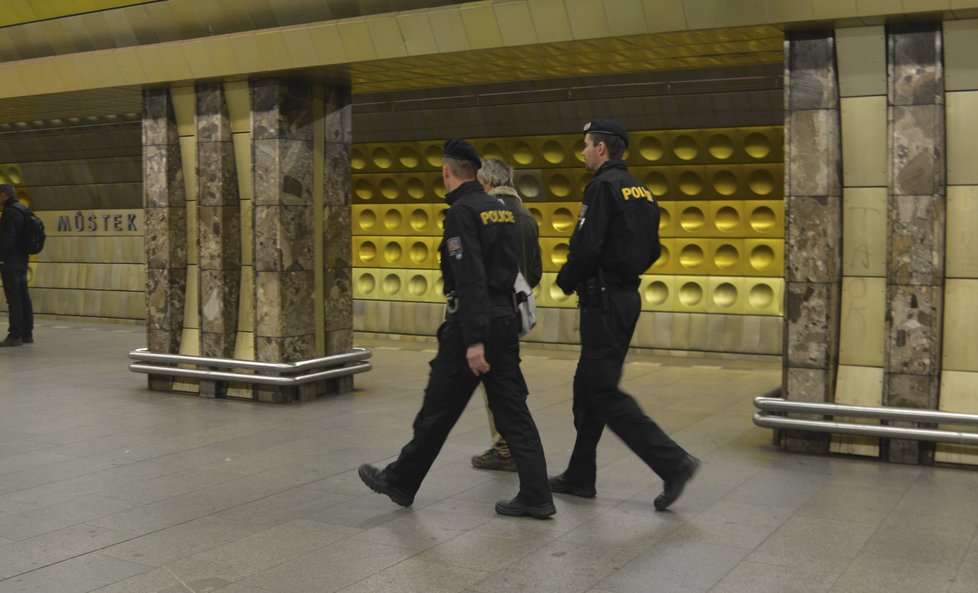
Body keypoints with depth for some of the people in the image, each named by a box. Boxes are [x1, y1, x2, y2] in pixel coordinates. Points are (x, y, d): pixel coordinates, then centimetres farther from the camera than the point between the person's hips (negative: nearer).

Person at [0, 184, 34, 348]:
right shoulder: (23, 210, 15)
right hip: (22, 260, 9)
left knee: (13, 299, -7)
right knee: (23, 297, 11)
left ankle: (15, 335, -6)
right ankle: (27, 333, 16)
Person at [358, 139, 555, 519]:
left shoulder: (462, 212, -14)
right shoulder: (501, 209, 13)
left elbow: (470, 280, -22)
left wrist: (474, 341, -25)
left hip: (474, 323, -8)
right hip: (505, 319, 8)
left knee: (438, 411, 6)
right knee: (512, 411, 7)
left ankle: (401, 482, 22)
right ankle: (536, 496, 4)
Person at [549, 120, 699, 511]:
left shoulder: (603, 186, -14)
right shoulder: (641, 191, 15)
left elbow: (587, 247, -21)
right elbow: (651, 251, 17)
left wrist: (566, 281, -4)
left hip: (603, 300, -10)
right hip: (627, 295, 10)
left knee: (604, 393, -6)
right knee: (588, 387, 15)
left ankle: (672, 462, -9)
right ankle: (580, 476, 22)